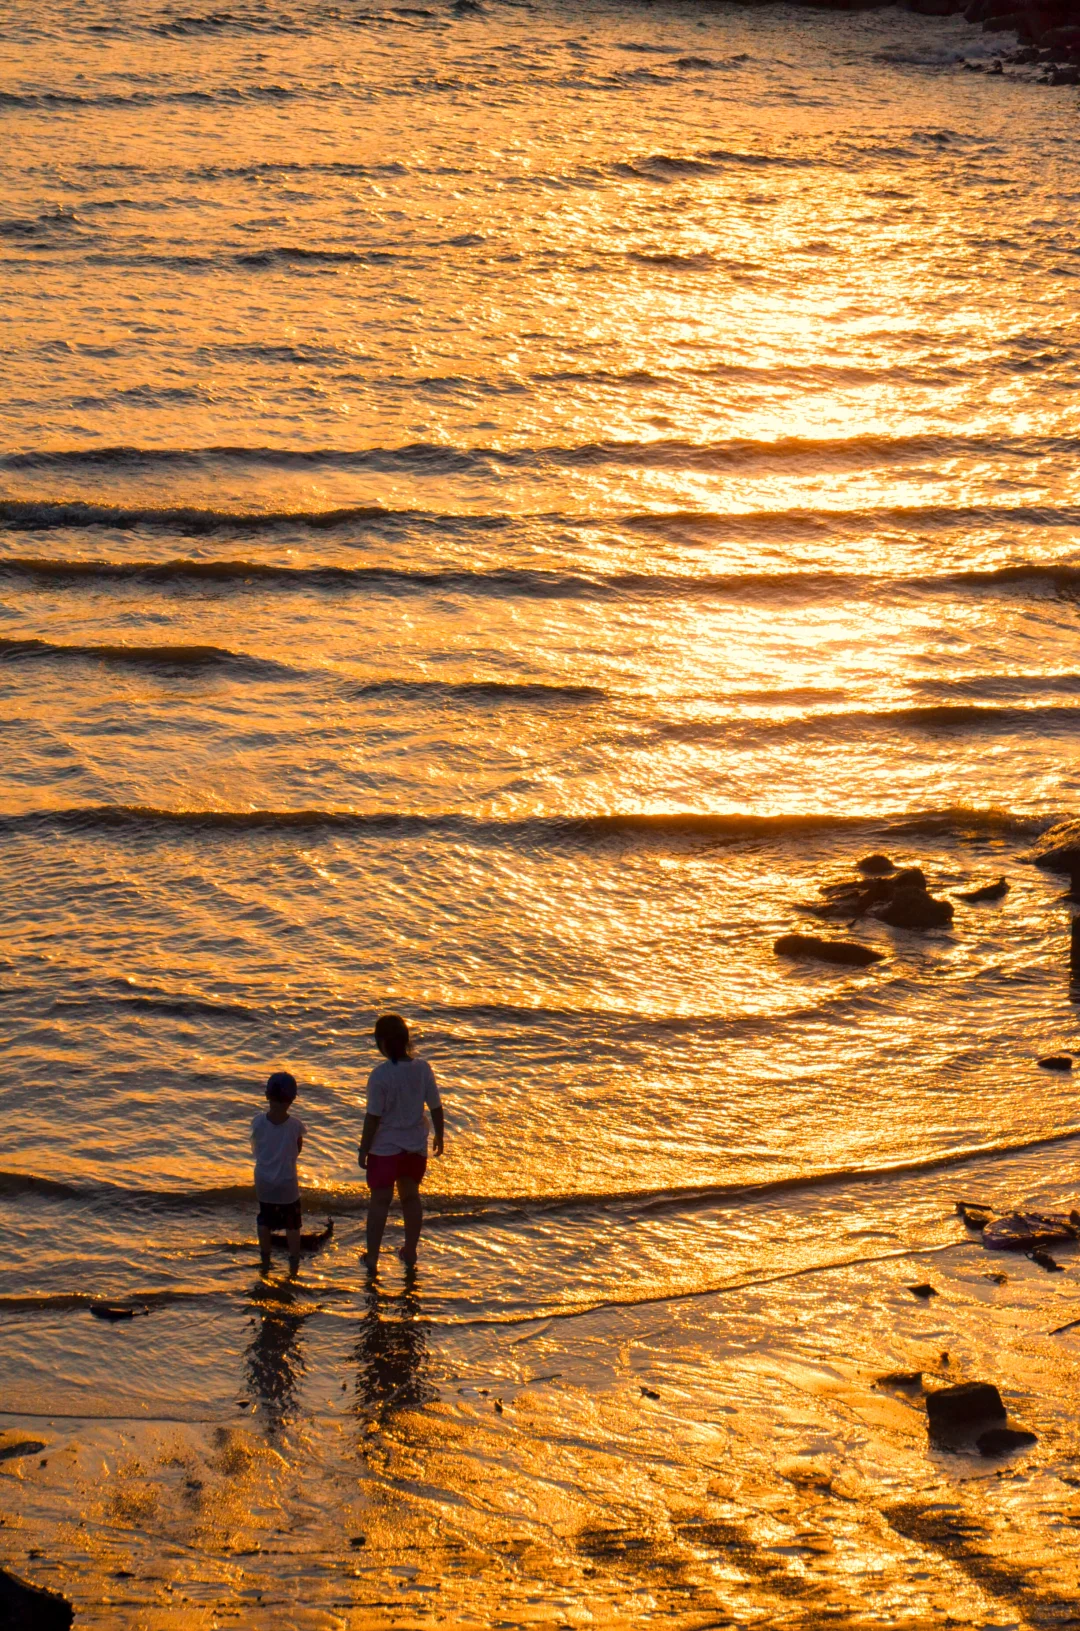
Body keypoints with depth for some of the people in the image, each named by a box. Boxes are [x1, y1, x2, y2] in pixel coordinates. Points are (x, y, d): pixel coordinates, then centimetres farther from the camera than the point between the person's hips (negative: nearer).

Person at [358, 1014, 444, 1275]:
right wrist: (439, 1136, 16)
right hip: (416, 1146, 4)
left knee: (380, 1201, 8)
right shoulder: (423, 1069, -8)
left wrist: (363, 1150, -6)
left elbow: (373, 1117, -17)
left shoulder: (381, 1075, -21)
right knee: (410, 1197, 20)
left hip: (385, 1148, -4)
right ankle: (410, 1253, 30)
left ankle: (372, 1258, 13)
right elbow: (436, 1107, 0)